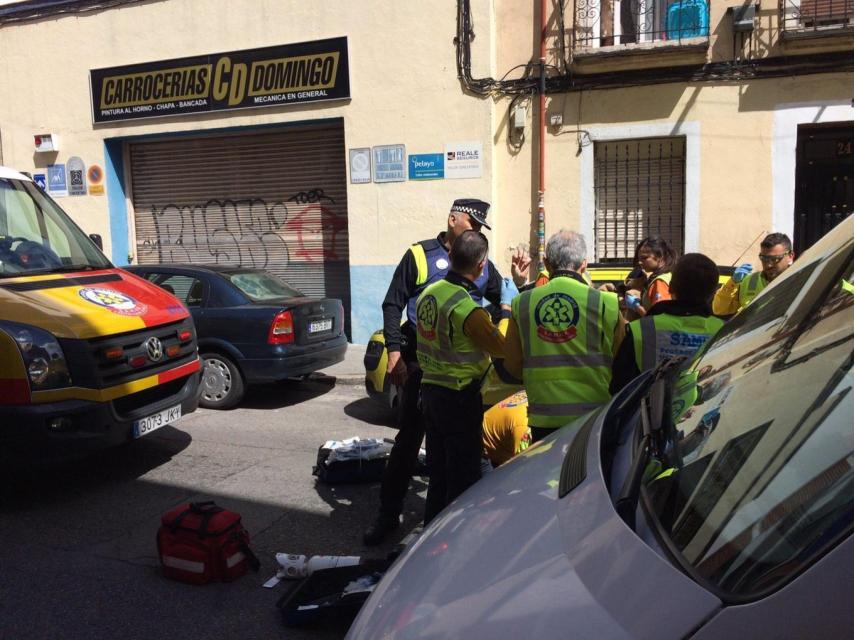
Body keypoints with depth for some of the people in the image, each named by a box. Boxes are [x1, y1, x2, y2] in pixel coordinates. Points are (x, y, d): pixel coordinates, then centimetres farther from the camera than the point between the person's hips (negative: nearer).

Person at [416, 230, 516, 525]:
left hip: (430, 388, 8)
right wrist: (507, 306, -3)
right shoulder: (467, 308, -25)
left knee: (438, 471, 21)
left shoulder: (428, 292, 1)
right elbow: (502, 348, -16)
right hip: (460, 397, -8)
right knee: (463, 477, 6)